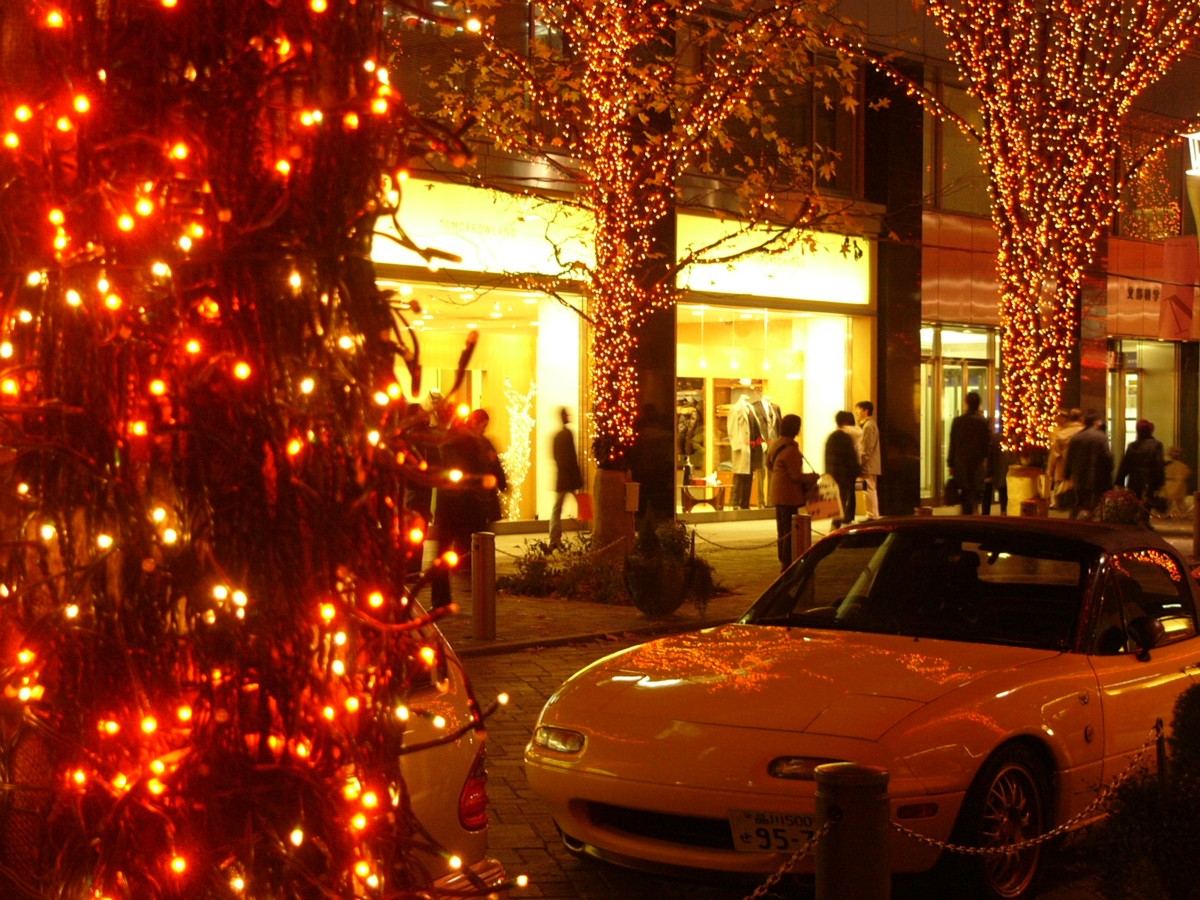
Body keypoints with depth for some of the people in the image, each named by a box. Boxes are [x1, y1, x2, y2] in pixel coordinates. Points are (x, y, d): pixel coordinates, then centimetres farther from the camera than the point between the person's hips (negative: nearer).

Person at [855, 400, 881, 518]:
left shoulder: (868, 426, -14)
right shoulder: (869, 424, 18)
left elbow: (867, 448, -19)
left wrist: (860, 463, -18)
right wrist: (861, 462, 19)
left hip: (868, 465, -10)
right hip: (871, 465, 10)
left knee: (869, 490, -9)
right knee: (871, 490, 12)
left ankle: (872, 516, -8)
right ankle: (873, 516, 15)